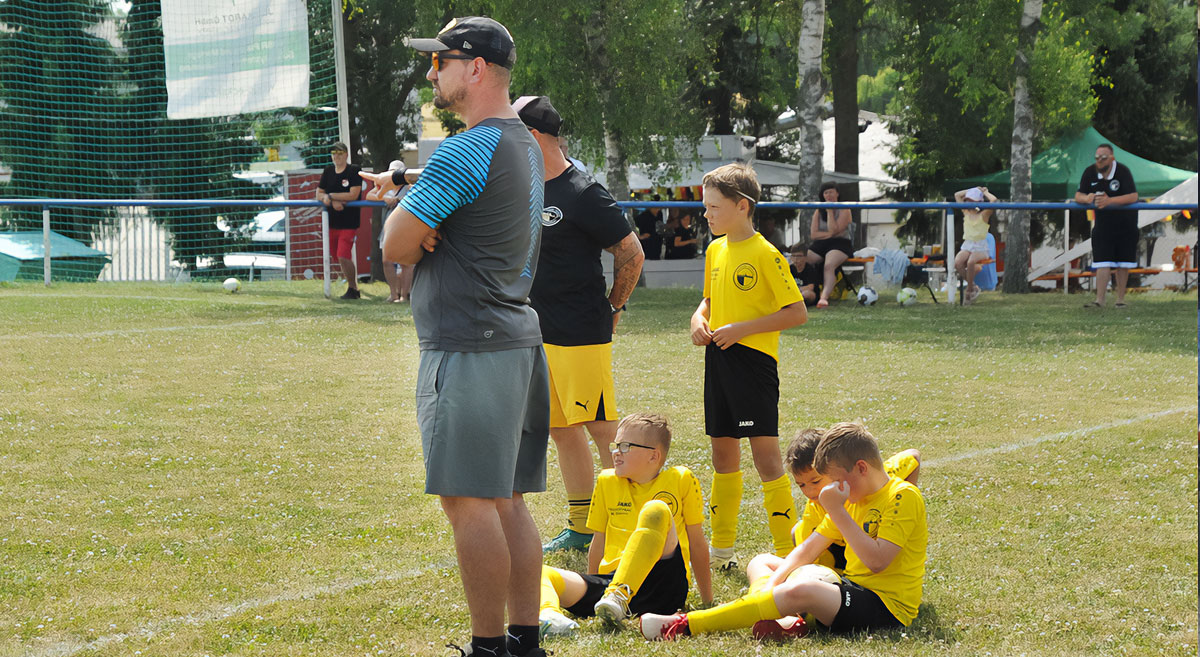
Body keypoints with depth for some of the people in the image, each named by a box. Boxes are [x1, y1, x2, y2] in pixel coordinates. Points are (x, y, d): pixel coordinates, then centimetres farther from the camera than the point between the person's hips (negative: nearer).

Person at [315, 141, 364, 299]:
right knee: (339, 258, 10)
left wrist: (330, 196, -12)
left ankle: (352, 289, 1)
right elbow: (319, 194, 9)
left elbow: (353, 195, -16)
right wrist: (333, 202, -12)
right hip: (332, 221, 6)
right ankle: (353, 288, 23)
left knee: (343, 257, -14)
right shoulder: (328, 171, 11)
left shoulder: (354, 171, -6)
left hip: (349, 222, -6)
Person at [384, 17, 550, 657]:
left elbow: (396, 247, -12)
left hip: (467, 349, -10)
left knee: (471, 504, -6)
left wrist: (405, 219, 9)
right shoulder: (525, 146, 17)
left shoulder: (465, 152, -16)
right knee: (508, 503, 12)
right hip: (520, 339, 10)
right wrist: (420, 226, 3)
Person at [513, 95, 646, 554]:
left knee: (601, 429, -6)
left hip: (582, 335, -8)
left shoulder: (582, 193, -14)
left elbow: (631, 253, -9)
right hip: (536, 334, 8)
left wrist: (612, 309, -2)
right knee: (561, 429, 11)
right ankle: (581, 529, 19)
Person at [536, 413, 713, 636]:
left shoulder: (681, 480, 7)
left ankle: (619, 596, -46)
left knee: (656, 510, -28)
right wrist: (590, 590, 28)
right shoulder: (607, 481, 17)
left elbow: (697, 543, 11)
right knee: (538, 573, -20)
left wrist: (707, 601, 14)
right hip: (609, 579, 4)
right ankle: (548, 612, -56)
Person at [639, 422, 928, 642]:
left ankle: (684, 626, -36)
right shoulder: (855, 497, 15)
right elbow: (809, 548, 12)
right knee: (760, 563, 15)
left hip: (886, 608, -10)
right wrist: (773, 583, -3)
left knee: (801, 591, -36)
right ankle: (787, 619, -23)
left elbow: (877, 561, -25)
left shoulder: (903, 496, -13)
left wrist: (838, 511, -21)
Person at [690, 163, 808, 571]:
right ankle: (722, 548, 23)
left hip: (754, 359, -8)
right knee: (723, 450, 13)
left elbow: (797, 312, -14)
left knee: (765, 452, -10)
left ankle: (787, 551, -7)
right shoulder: (715, 251, 12)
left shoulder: (765, 254, -12)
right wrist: (700, 318, 4)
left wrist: (741, 328, -17)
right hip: (718, 360, 8)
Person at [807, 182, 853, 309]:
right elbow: (813, 234, 7)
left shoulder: (844, 210, 6)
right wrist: (829, 234, -7)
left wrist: (830, 212, -5)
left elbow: (834, 230, -7)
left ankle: (824, 297, -56)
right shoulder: (818, 211, 19)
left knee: (829, 265, -38)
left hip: (840, 243, -5)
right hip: (819, 246, 5)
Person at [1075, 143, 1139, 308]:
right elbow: (1078, 196, -4)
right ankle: (1099, 300, -10)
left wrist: (1109, 201, -38)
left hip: (1125, 222, -2)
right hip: (1103, 223, 2)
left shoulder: (1122, 171, -18)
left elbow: (1133, 196, -26)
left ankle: (1120, 299, 14)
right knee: (1103, 263, -7)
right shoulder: (1090, 172, -5)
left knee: (1123, 264, 4)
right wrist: (1087, 198, -29)